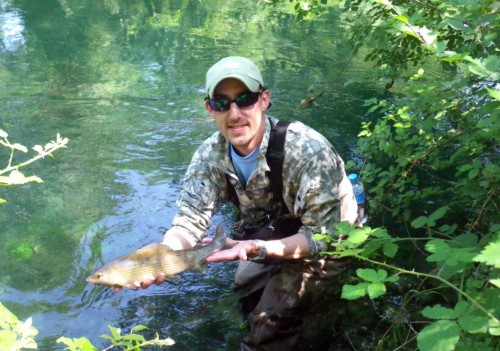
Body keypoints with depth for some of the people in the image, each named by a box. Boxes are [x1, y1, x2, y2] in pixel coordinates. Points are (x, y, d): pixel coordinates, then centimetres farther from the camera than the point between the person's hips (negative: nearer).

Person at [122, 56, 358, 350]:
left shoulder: (307, 151, -36)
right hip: (272, 236, 6)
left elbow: (323, 236, -33)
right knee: (248, 293, 25)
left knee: (271, 318, -16)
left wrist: (257, 249, -48)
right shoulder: (211, 155, -18)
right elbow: (190, 221, -20)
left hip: (326, 242, -6)